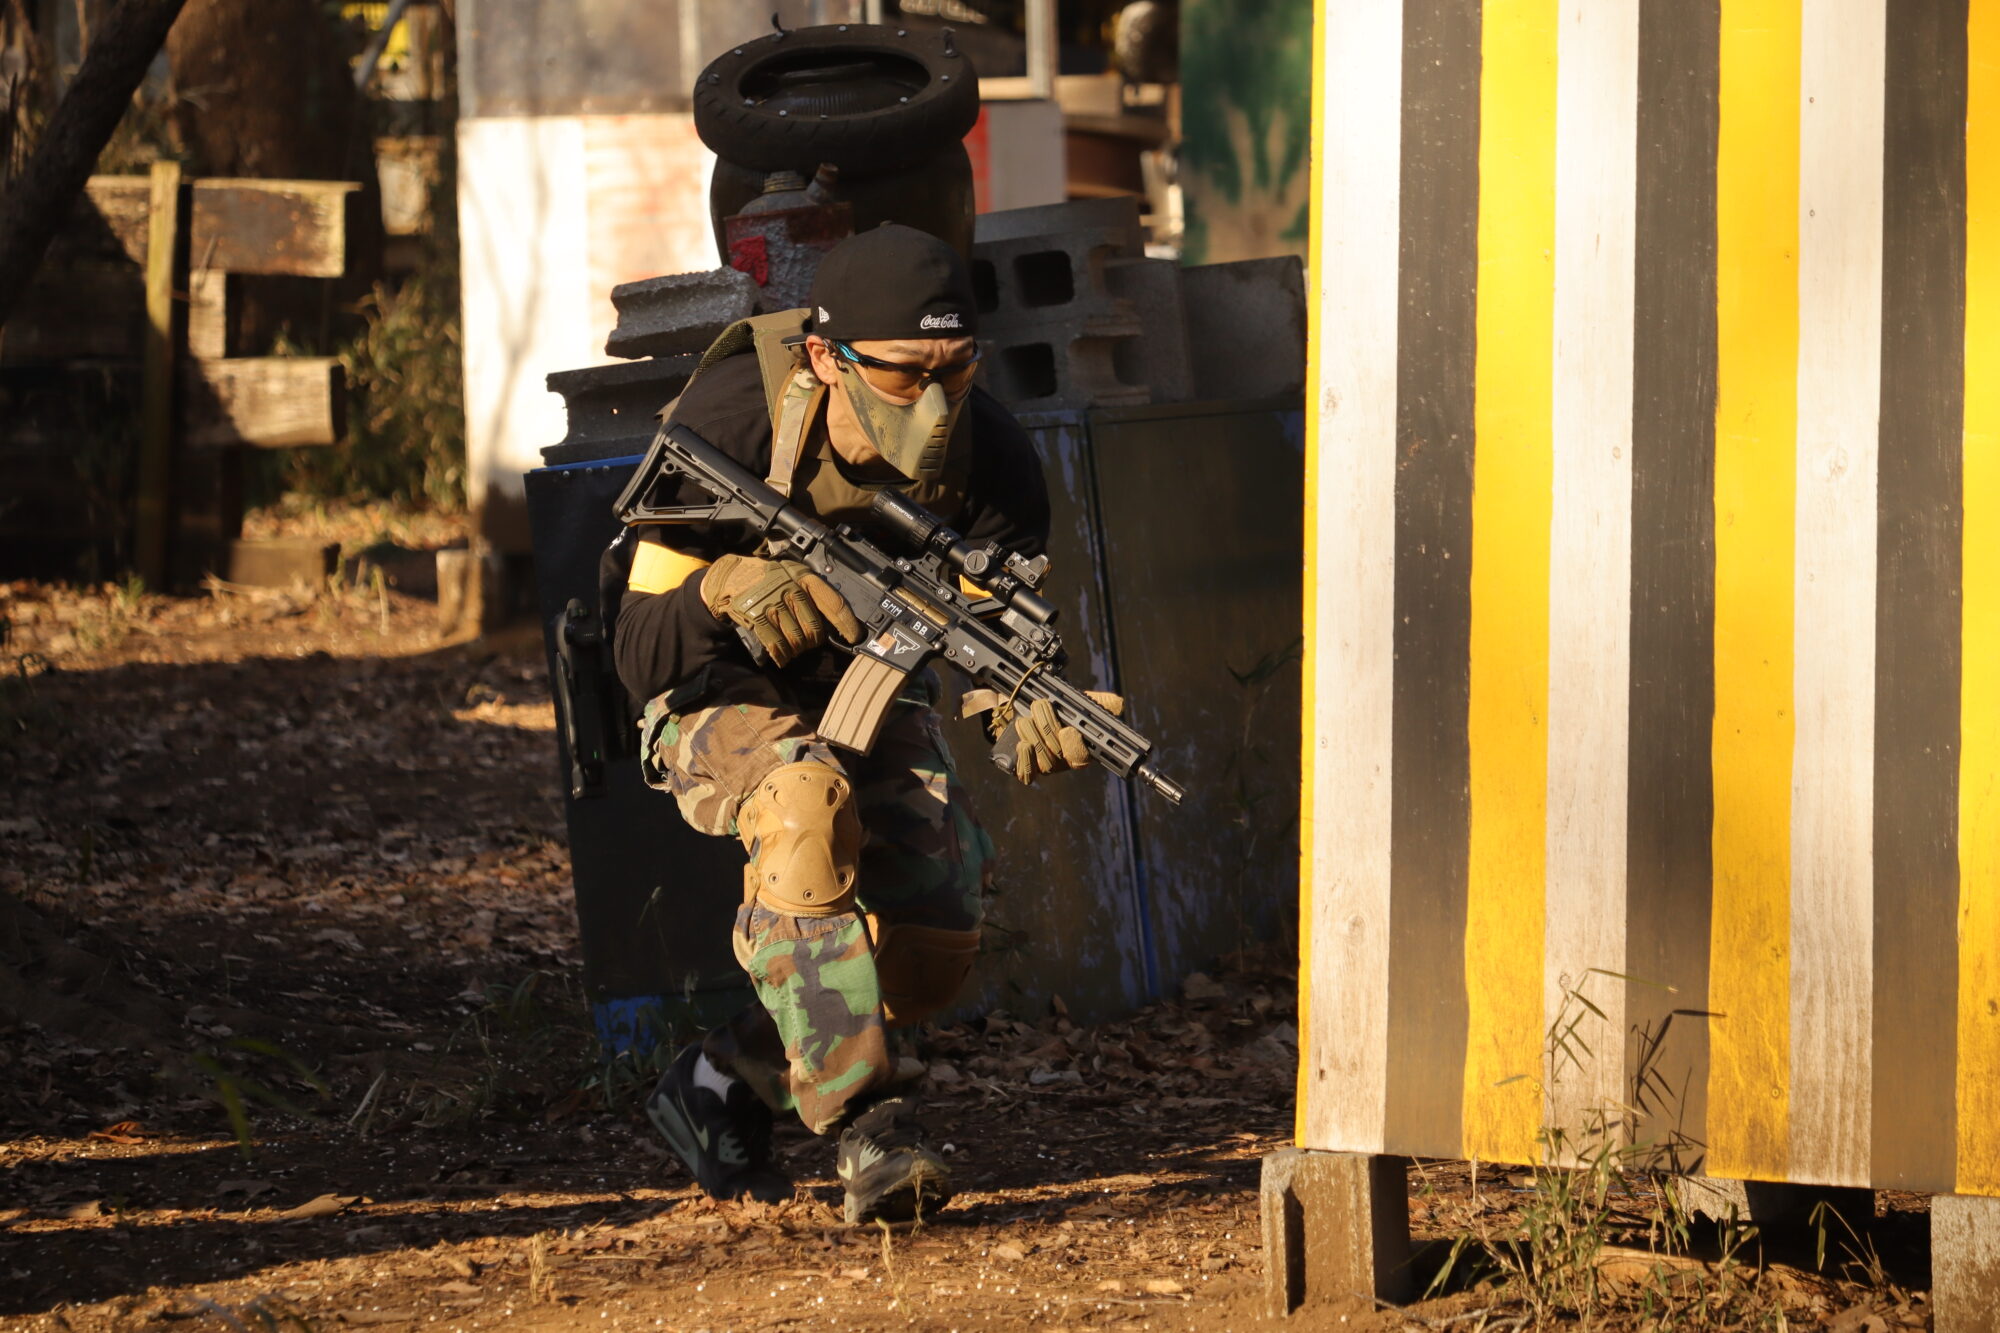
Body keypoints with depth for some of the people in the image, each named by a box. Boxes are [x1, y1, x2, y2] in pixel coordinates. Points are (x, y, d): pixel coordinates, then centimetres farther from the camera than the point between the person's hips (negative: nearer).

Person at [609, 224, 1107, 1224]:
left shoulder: (986, 455, -21)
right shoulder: (727, 427, -29)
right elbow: (639, 654, -27)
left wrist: (1029, 720, -48)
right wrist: (722, 591, -50)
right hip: (723, 704, -4)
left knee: (935, 937, -18)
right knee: (806, 798, -38)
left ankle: (726, 1083, 9)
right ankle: (866, 1125, -37)